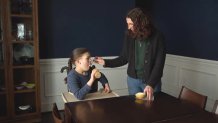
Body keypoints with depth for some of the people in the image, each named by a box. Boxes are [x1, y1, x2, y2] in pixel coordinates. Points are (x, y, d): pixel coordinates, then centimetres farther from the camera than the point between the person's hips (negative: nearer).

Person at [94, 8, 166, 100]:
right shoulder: (129, 36, -5)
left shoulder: (157, 37, -15)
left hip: (152, 80, -2)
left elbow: (159, 64, -16)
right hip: (133, 79, 3)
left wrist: (151, 84, -25)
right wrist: (106, 62, -5)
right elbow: (124, 58, 4)